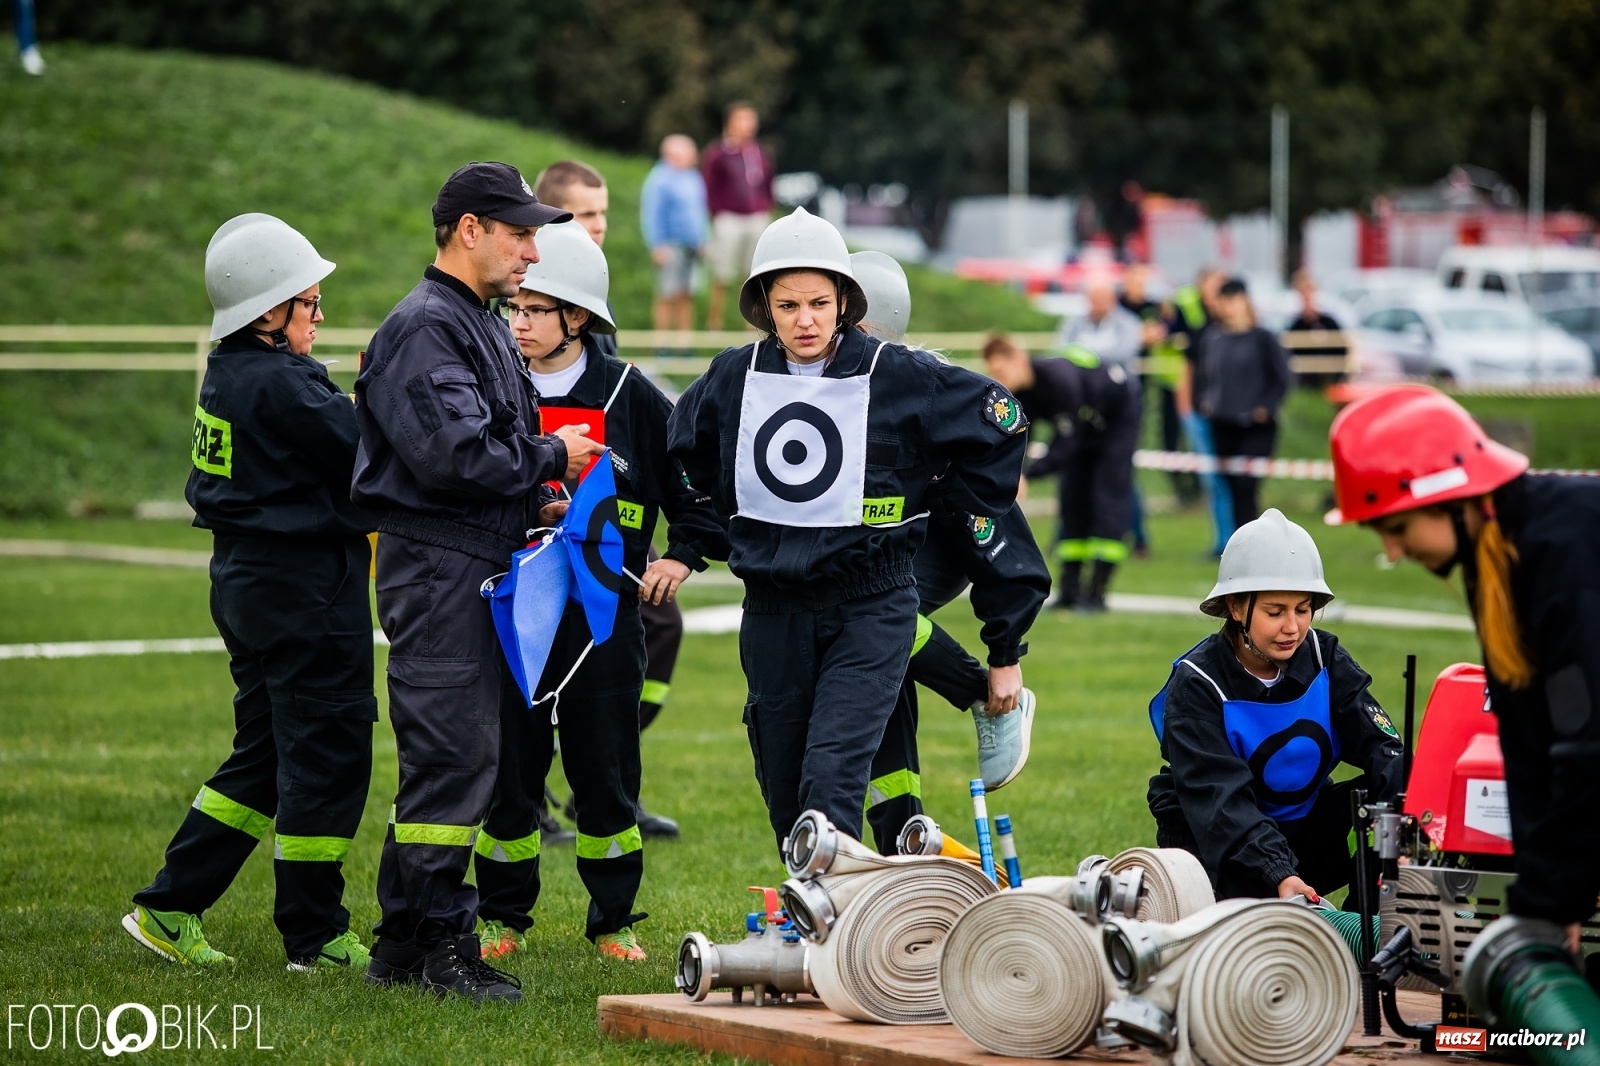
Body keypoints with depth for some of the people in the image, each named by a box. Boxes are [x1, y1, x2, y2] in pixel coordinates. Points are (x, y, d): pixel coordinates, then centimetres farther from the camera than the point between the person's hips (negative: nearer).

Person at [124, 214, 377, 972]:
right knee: (326, 754, 1)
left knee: (263, 754, 17)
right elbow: (365, 454, -18)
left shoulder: (227, 375, 9)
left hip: (248, 585, 10)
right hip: (306, 589, -10)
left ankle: (169, 907, 16)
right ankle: (316, 936, 8)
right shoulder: (282, 385, -20)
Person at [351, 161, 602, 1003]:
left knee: (445, 758, 12)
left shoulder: (482, 327, 20)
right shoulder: (425, 328, -13)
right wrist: (551, 458, -10)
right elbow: (455, 458, -23)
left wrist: (536, 505, 7)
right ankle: (441, 945, -3)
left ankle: (402, 944, 18)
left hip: (479, 569, 10)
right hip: (437, 569, -10)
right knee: (453, 755, -8)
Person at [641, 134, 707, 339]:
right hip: (671, 248, -7)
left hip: (691, 246, 7)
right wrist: (658, 246, -17)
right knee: (668, 297, -7)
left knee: (686, 297, 8)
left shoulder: (693, 178, 15)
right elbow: (650, 215, -13)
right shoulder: (659, 179, -9)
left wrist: (701, 241, 20)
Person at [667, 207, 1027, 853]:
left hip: (870, 609, -4)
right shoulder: (733, 378, 2)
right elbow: (686, 451, 23)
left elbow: (1002, 423, 2)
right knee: (783, 794, 9)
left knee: (830, 780, -19)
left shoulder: (899, 377, -10)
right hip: (773, 611, 4)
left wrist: (942, 507, 4)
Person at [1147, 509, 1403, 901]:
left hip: (1304, 831, 4)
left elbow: (1380, 748, -15)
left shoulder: (1327, 661, -4)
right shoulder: (1197, 684, -18)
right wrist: (1279, 875, -45)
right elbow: (1220, 796, -29)